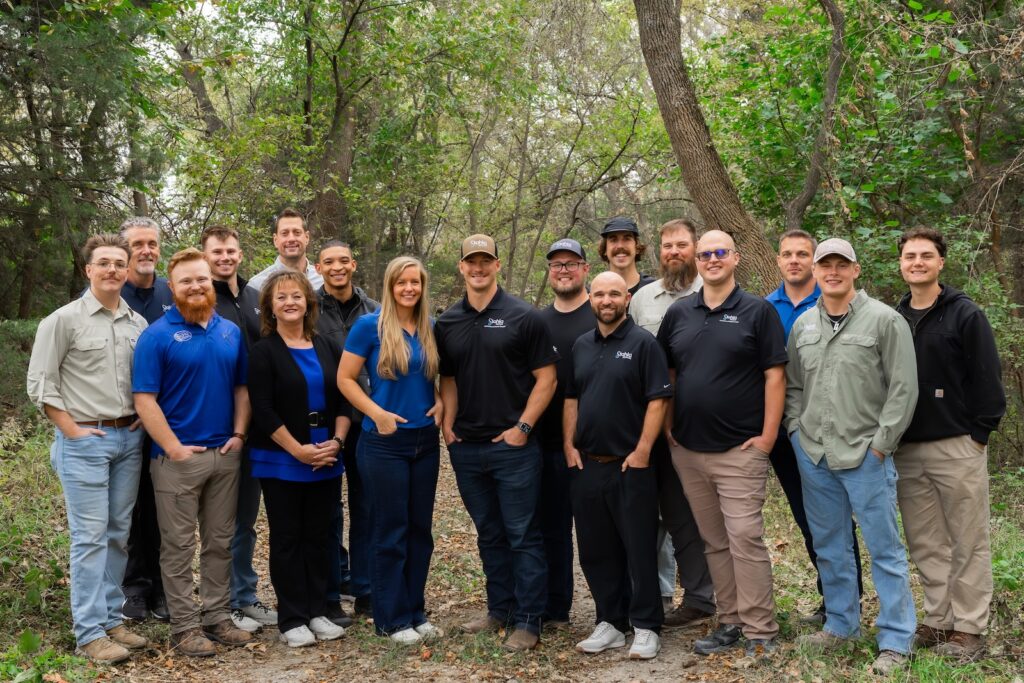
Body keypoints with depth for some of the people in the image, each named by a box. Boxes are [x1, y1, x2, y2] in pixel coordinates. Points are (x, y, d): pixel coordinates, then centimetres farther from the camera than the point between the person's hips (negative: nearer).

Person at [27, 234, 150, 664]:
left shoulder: (138, 324, 8)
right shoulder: (64, 320, -4)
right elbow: (40, 383, -5)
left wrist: (142, 419, 3)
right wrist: (71, 430, -8)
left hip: (129, 439, 5)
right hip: (84, 441, -5)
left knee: (119, 533, 10)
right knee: (90, 536, -4)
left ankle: (111, 620, 20)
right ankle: (90, 633, 2)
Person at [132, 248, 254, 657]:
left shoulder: (231, 331, 9)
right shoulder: (157, 335, -7)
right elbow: (144, 400, -11)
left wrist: (239, 433, 0)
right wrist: (174, 448, -15)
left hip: (225, 454, 5)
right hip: (177, 457, -5)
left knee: (220, 542, 12)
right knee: (179, 547, 3)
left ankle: (218, 617, 23)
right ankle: (185, 627, 12)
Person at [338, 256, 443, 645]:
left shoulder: (431, 330, 6)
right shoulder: (369, 326, -8)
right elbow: (345, 379, -7)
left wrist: (440, 403, -1)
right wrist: (377, 413, -17)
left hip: (425, 441, 5)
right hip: (384, 443, -5)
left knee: (420, 528, 11)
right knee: (390, 531, 2)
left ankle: (416, 613, 23)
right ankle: (392, 619, 12)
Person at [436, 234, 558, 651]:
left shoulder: (523, 317, -5)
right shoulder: (448, 323, 8)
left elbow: (546, 378, -6)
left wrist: (522, 427, -12)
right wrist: (448, 423, 4)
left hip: (512, 445, -5)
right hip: (466, 447, 5)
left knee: (523, 535, 1)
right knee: (489, 535, 16)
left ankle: (528, 621, 10)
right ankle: (499, 609, 29)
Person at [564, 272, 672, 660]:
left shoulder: (643, 343, -5)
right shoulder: (581, 345, 12)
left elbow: (657, 400, -10)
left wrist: (642, 450, -15)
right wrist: (569, 445, 7)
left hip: (630, 466, -5)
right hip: (586, 465, 6)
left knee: (640, 549, 1)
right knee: (597, 550, 11)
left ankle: (646, 628, 12)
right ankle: (610, 622, 23)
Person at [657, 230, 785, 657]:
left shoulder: (758, 311, -2)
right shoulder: (678, 313, 10)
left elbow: (774, 376, -5)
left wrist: (768, 436, -10)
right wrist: (668, 426, 7)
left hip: (739, 450, -4)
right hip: (687, 450, 5)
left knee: (745, 538, -7)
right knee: (714, 541, 11)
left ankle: (759, 631, 2)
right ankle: (730, 622, 22)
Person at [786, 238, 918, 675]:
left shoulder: (884, 320, -7)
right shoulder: (802, 325, 9)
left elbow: (903, 388, -9)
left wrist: (880, 444, -11)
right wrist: (796, 430, 5)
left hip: (866, 455, -5)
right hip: (812, 455, 5)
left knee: (884, 549, 1)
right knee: (829, 546, 15)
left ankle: (895, 641, 11)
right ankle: (841, 624, 30)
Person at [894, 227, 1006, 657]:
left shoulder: (965, 315, -3)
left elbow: (987, 379, -6)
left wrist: (980, 432, -10)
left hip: (957, 446, -5)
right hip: (906, 451, 5)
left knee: (968, 543, 2)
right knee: (926, 545, 10)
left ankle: (968, 628, 11)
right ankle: (939, 620, 21)